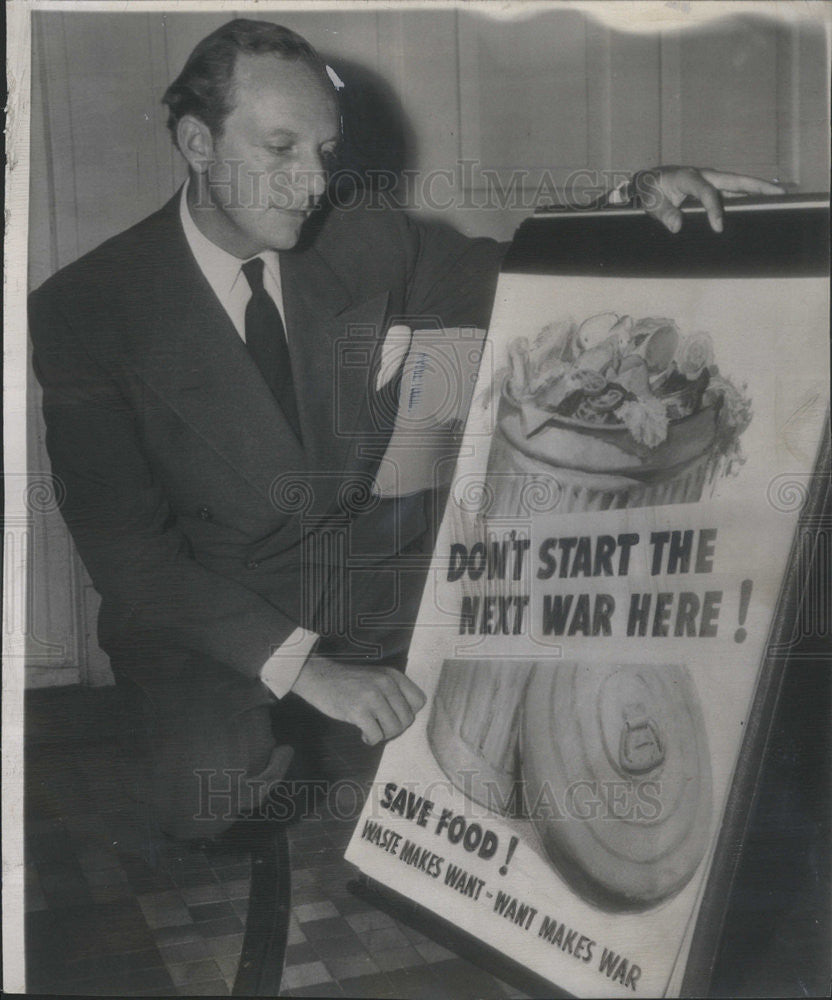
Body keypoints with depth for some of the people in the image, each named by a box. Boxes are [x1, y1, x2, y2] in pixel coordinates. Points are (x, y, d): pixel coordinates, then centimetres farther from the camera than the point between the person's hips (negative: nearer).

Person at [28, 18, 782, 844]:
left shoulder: (366, 245, -2)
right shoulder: (83, 310, -13)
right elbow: (124, 545, -17)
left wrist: (650, 207, -14)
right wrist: (304, 665, -27)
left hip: (374, 582, 3)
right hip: (208, 613, -2)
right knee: (204, 801, -30)